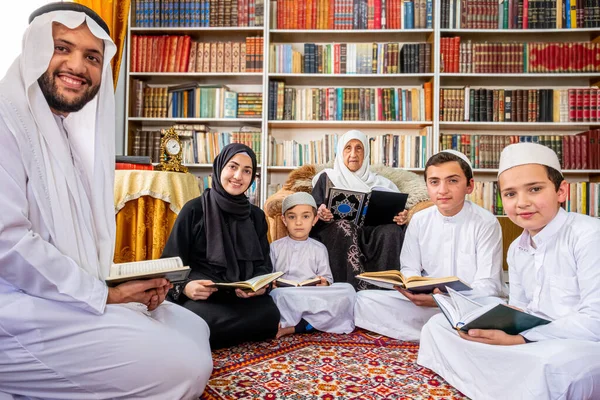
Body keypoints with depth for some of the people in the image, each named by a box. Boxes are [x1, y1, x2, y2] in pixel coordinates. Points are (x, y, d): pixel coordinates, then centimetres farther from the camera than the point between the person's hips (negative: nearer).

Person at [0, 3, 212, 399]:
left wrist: (120, 283, -1)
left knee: (194, 329, 12)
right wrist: (104, 294, -15)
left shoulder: (69, 131, 16)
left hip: (69, 297, 9)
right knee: (186, 366, -15)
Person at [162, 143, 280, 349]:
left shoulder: (256, 215, 13)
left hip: (245, 297, 4)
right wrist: (185, 287, -22)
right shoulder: (194, 209, 2)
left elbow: (263, 264, 9)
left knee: (269, 315, -29)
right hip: (202, 297, -4)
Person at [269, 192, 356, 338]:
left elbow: (327, 278, 10)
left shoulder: (319, 248, 13)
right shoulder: (275, 247, 11)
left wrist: (325, 284, -14)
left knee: (347, 290, -24)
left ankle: (294, 327, -26)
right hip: (285, 299, -3)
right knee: (280, 294, -39)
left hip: (314, 298, 3)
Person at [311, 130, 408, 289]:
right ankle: (355, 288, -39)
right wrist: (320, 215, -16)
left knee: (392, 231, -30)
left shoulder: (378, 182, 23)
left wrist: (400, 217, -11)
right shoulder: (327, 177, 18)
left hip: (371, 233, 2)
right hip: (335, 233, -1)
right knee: (343, 226, -35)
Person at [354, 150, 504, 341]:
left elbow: (488, 286, -13)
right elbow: (410, 268, 6)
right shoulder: (419, 220, 1)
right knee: (364, 299, -14)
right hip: (427, 301, 4)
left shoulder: (486, 223, -10)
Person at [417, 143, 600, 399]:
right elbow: (520, 309, 12)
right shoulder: (516, 250, 8)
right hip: (536, 340, 7)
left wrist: (519, 341, -26)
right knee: (438, 326, 4)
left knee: (547, 364, -42)